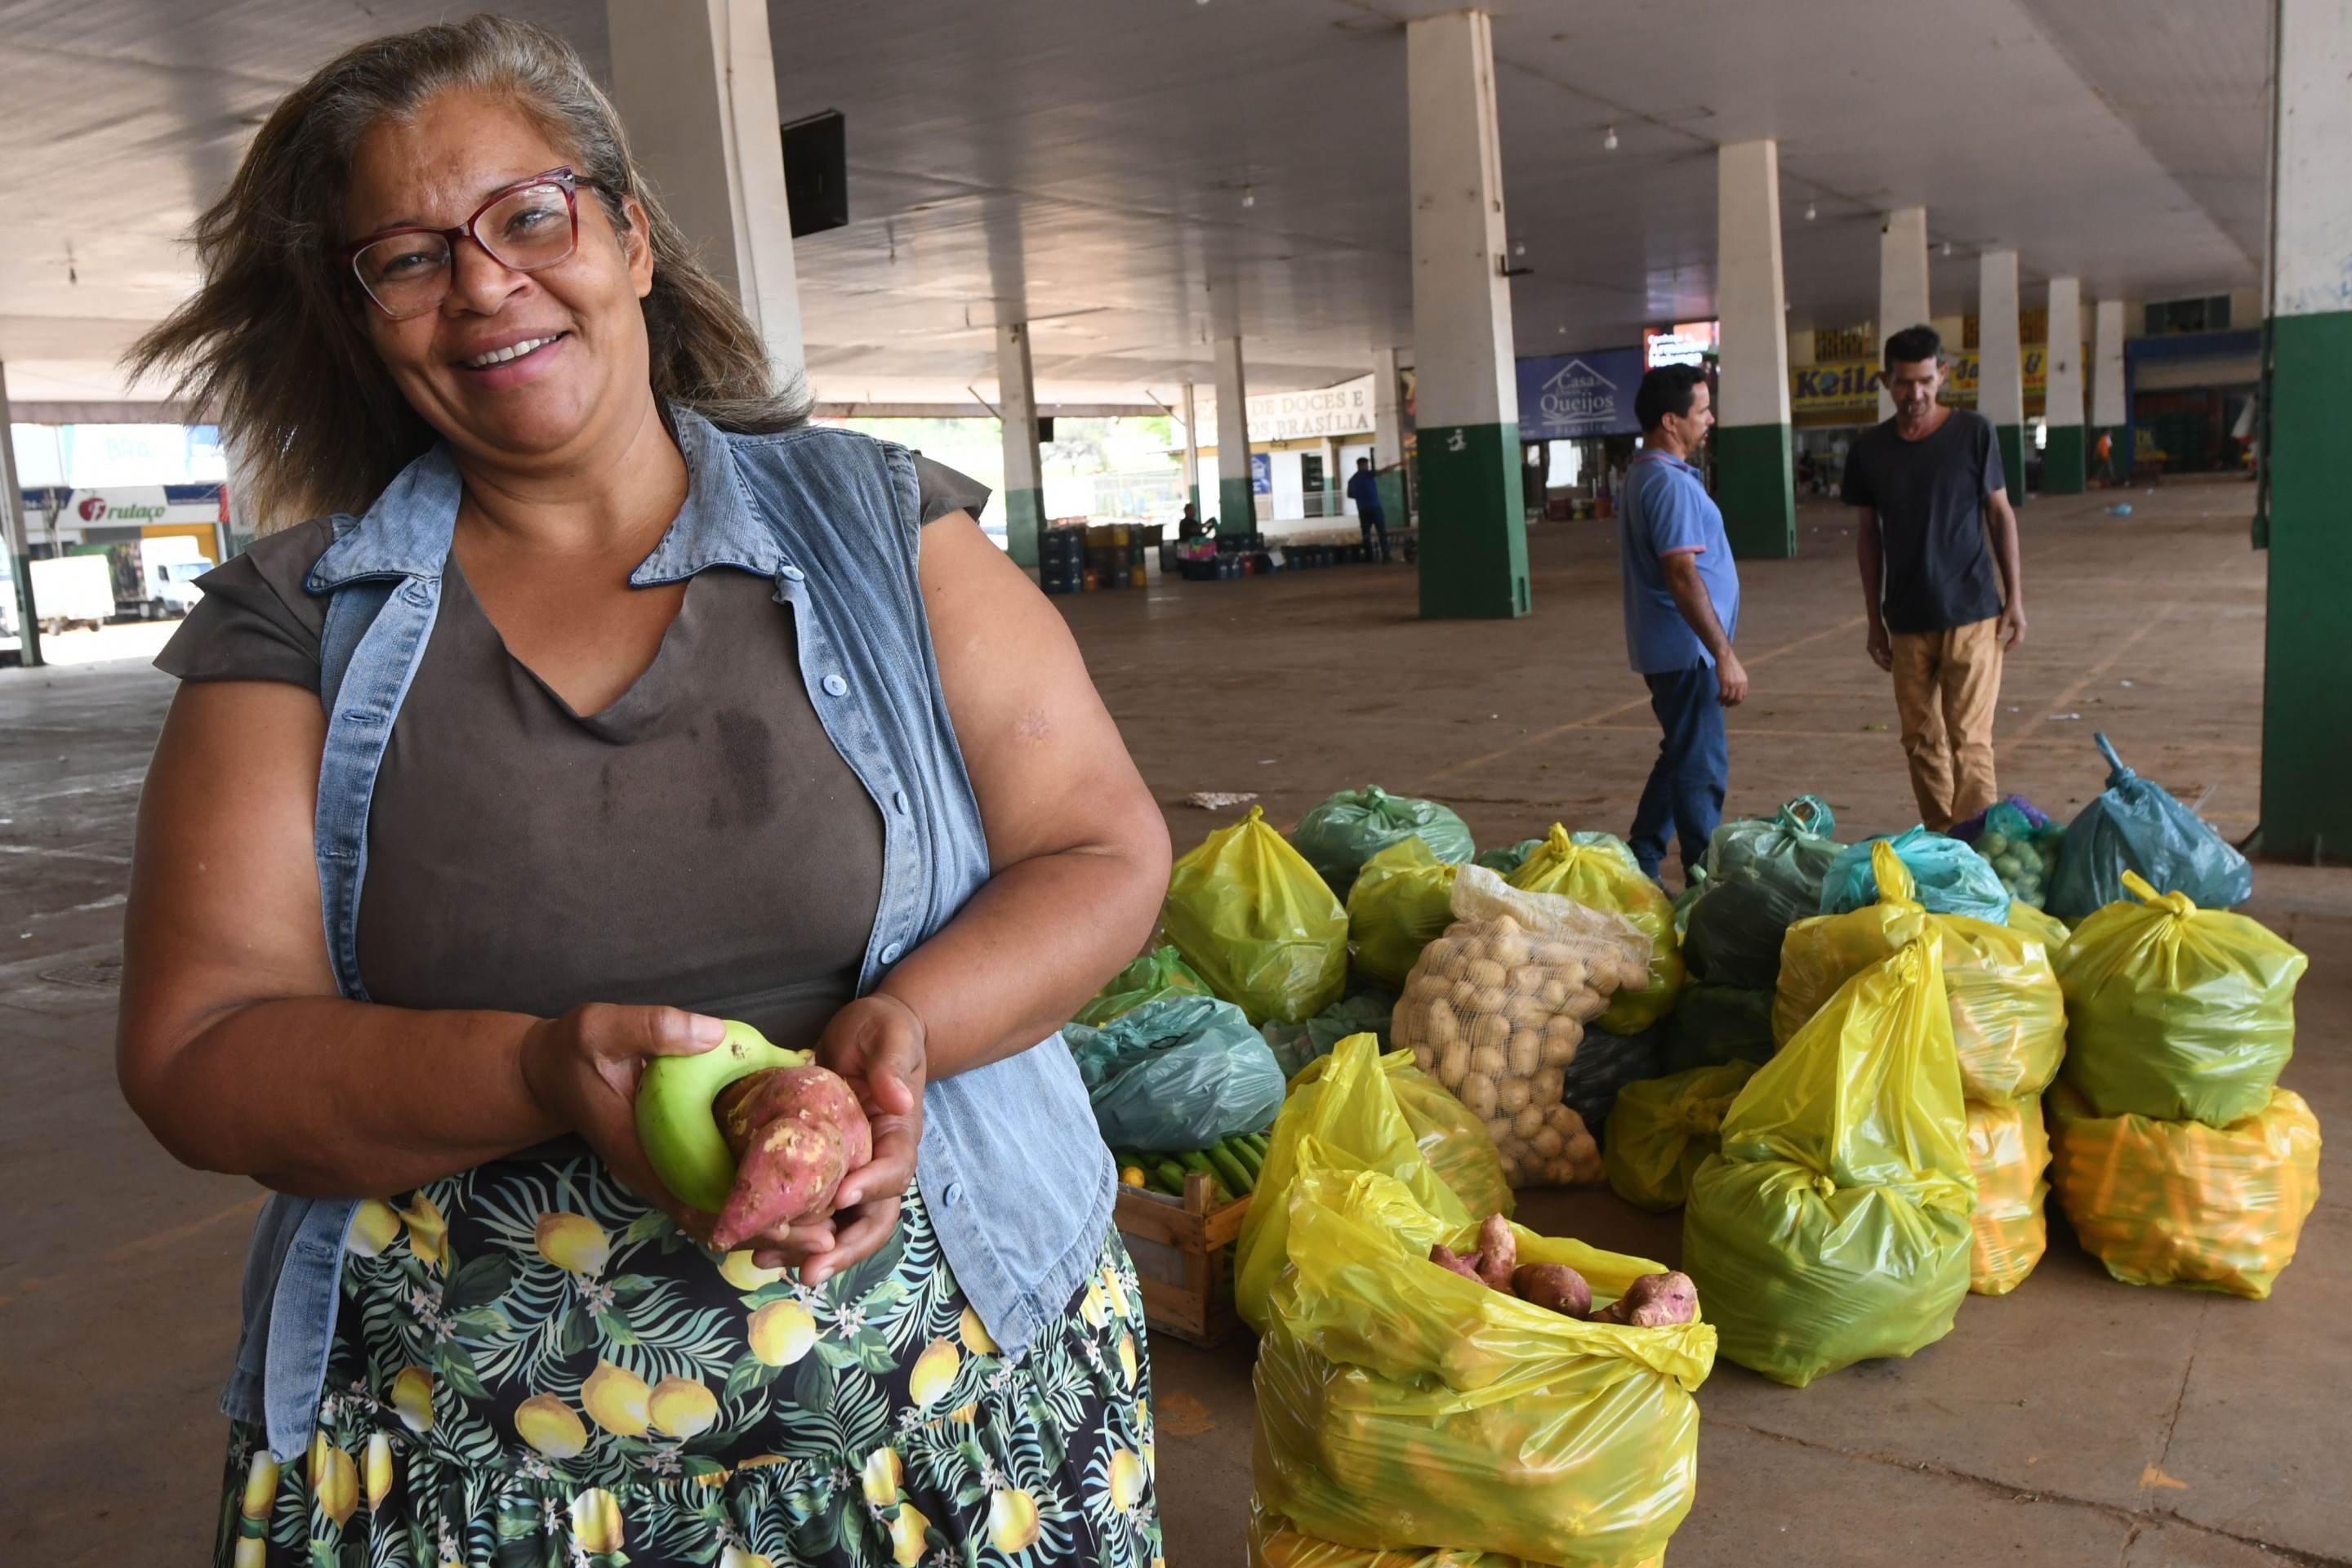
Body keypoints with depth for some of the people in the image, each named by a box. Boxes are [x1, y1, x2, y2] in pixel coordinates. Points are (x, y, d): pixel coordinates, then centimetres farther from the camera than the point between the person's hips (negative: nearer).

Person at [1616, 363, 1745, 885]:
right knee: (1702, 768, -4)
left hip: (1668, 647, 10)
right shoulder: (1670, 483, -18)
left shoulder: (1641, 475, 15)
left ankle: (1640, 866, 24)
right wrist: (1725, 655, -24)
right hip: (1685, 649, -10)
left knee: (1680, 757, 18)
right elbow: (1683, 575, -25)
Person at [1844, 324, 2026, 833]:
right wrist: (1875, 620, 8)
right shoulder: (1869, 449, 3)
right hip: (1907, 620, 3)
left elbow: (2000, 513, 3)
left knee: (1969, 740, -8)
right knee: (1922, 742, 8)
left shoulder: (1974, 432, -3)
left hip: (1972, 613, -3)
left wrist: (2014, 597, -1)